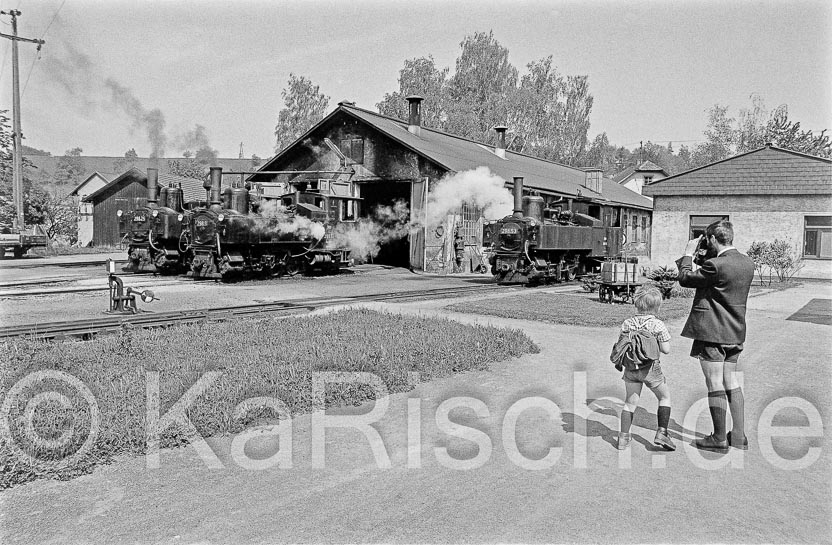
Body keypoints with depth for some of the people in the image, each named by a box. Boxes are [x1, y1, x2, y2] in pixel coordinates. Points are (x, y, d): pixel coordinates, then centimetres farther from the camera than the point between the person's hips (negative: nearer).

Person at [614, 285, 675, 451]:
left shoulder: (627, 323, 0)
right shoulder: (658, 325, -10)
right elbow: (666, 350, -9)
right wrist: (655, 343, 8)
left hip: (630, 367, 3)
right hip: (651, 368, -3)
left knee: (630, 403, 12)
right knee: (665, 397, 18)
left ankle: (623, 437, 13)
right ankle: (661, 432, 11)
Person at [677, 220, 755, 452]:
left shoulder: (715, 265, -21)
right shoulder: (747, 263, 5)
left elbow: (685, 279, -9)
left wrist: (688, 253, 3)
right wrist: (706, 255, 16)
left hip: (712, 332, -8)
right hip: (735, 332, 8)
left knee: (715, 385, 0)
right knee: (732, 383, 16)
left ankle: (719, 439, 9)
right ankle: (739, 436, 22)